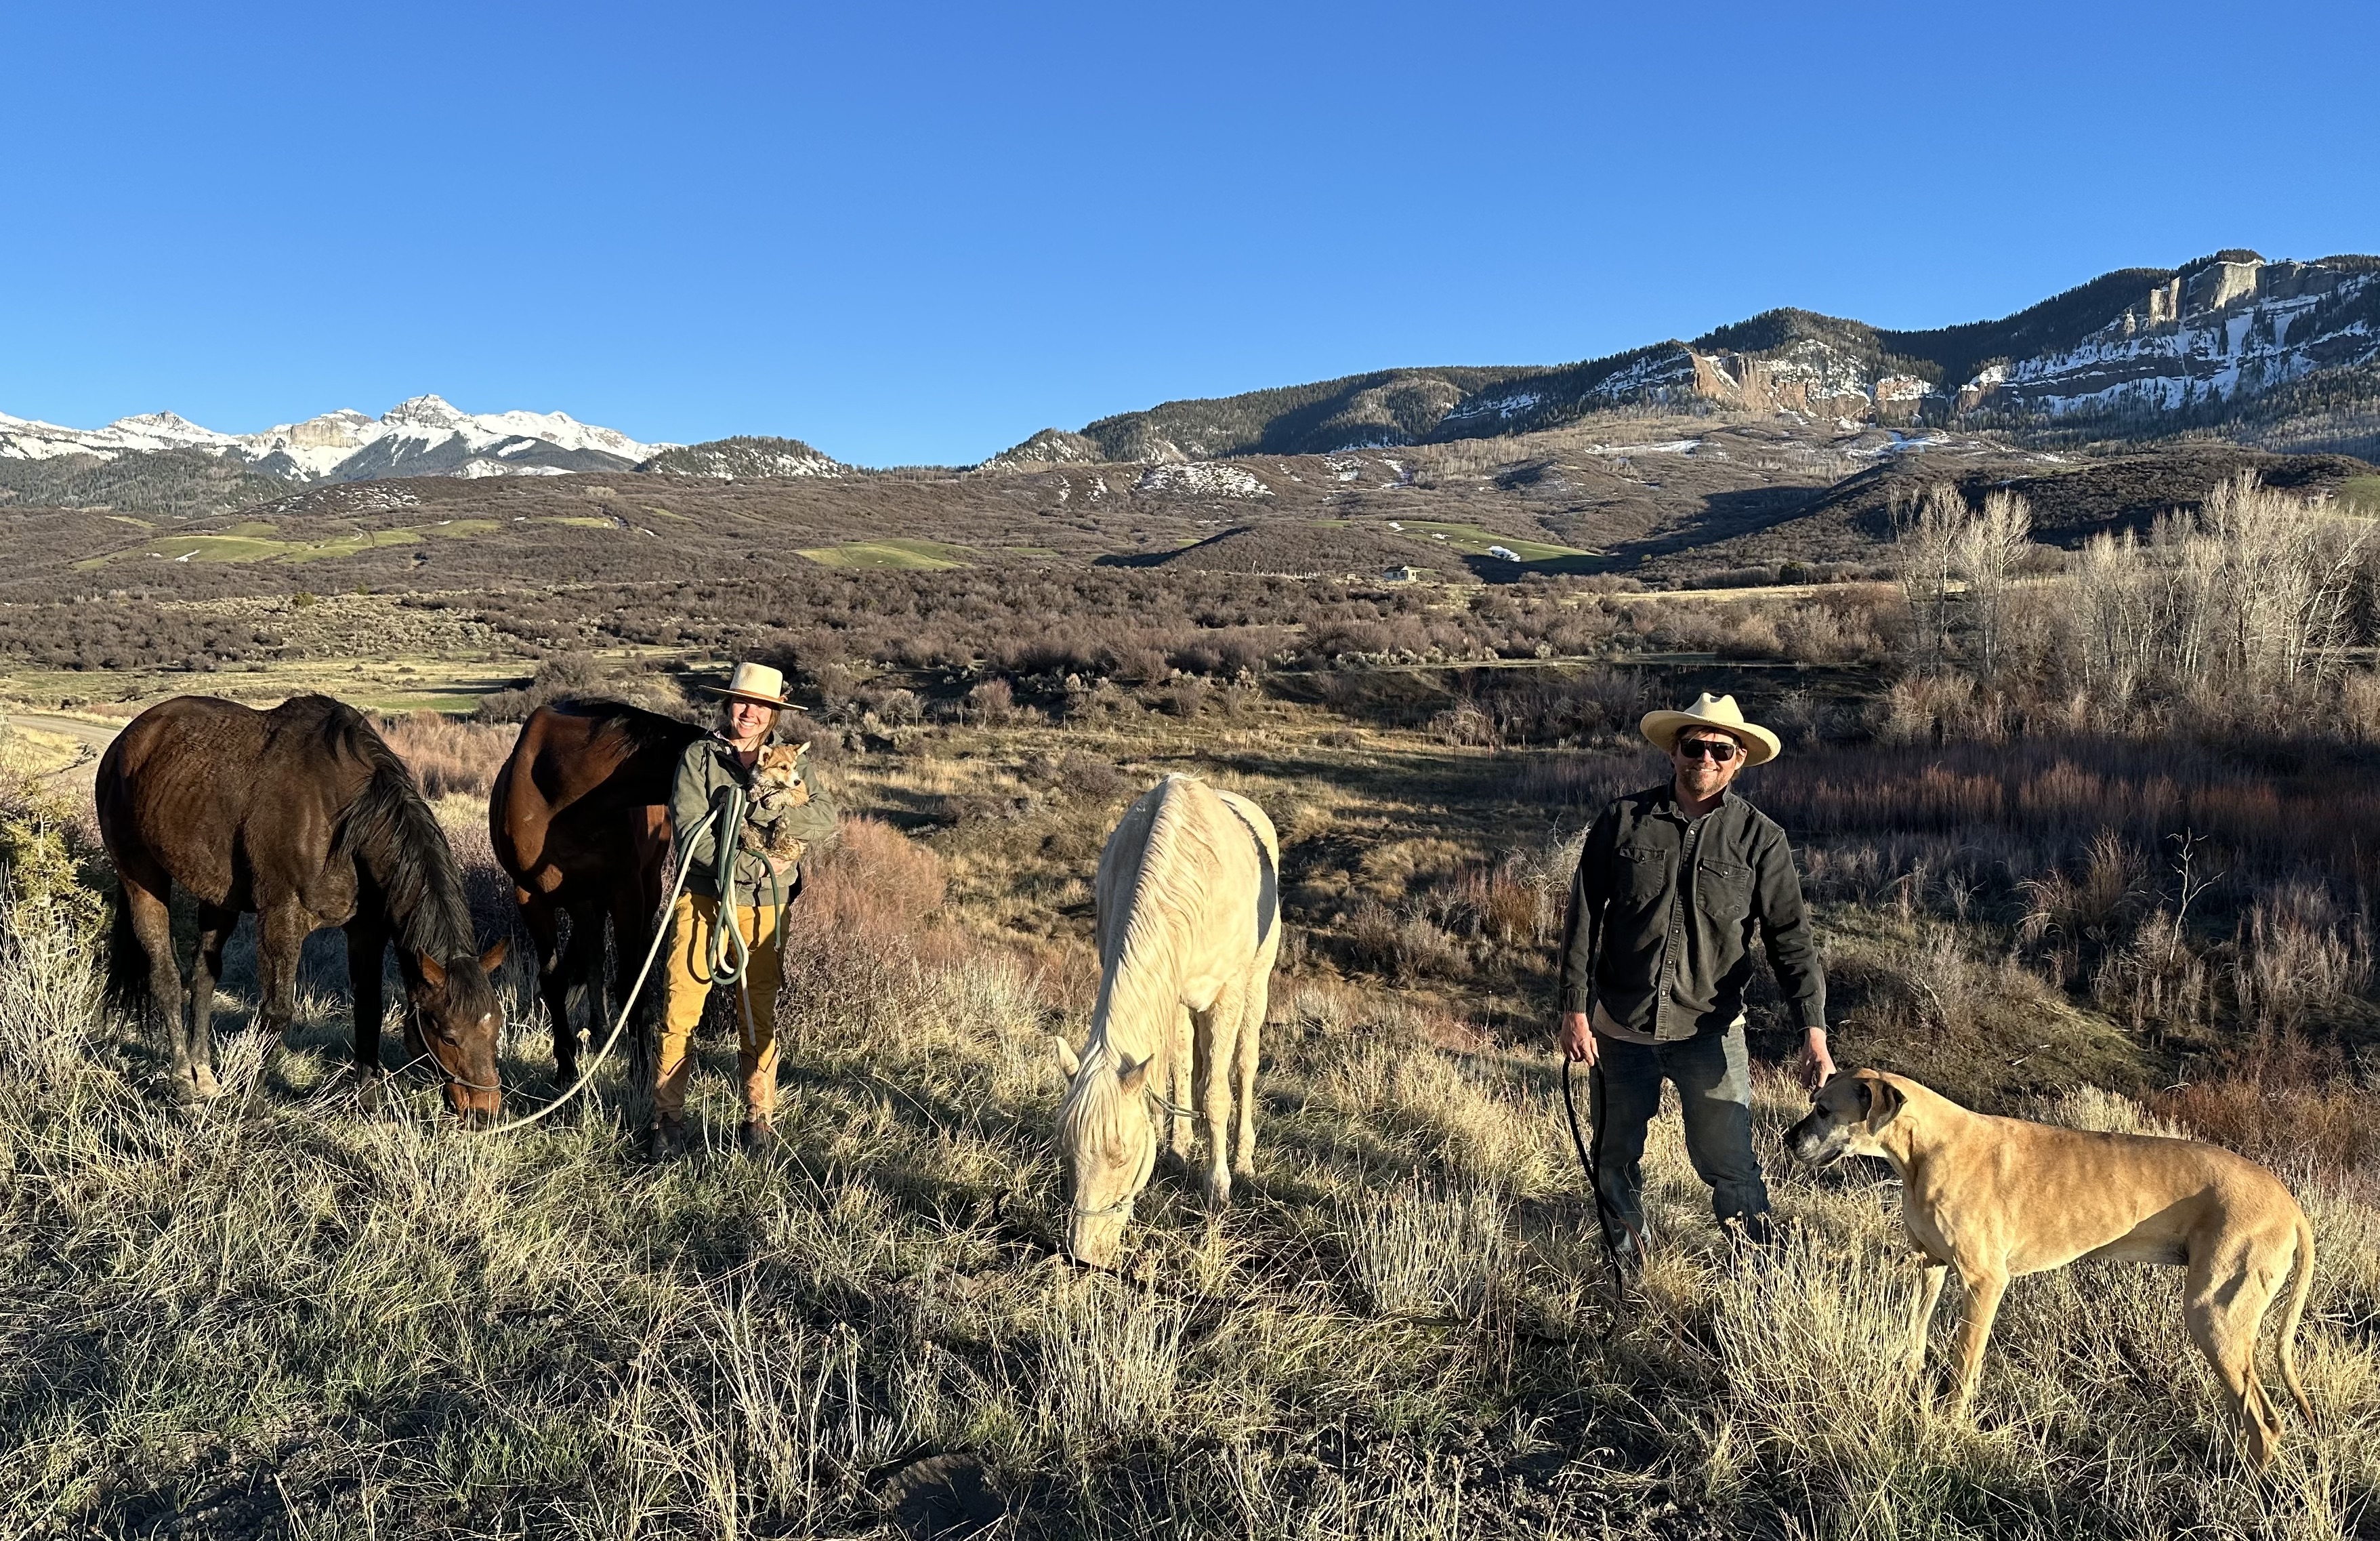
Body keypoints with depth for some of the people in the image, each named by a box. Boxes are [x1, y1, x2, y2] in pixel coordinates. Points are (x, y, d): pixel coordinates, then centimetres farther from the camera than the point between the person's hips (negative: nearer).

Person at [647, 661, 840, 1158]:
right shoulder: (699, 757, -1)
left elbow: (827, 819, -4)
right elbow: (688, 831, -12)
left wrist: (776, 819, -21)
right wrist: (750, 865, -21)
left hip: (763, 908, 2)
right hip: (702, 899, -1)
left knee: (759, 1016, 10)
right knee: (679, 1011, 0)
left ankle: (760, 1118, 23)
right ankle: (668, 1117, 15)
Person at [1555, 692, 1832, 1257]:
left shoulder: (1760, 838, -3)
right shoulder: (1624, 820, -3)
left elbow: (1790, 936, -4)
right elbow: (1584, 917, 0)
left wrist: (1813, 1030, -15)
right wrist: (1575, 1009, -4)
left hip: (1710, 1030, -1)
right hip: (1620, 1025, 1)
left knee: (1729, 1161, -5)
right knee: (1616, 1156, 15)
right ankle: (1624, 1258, 38)